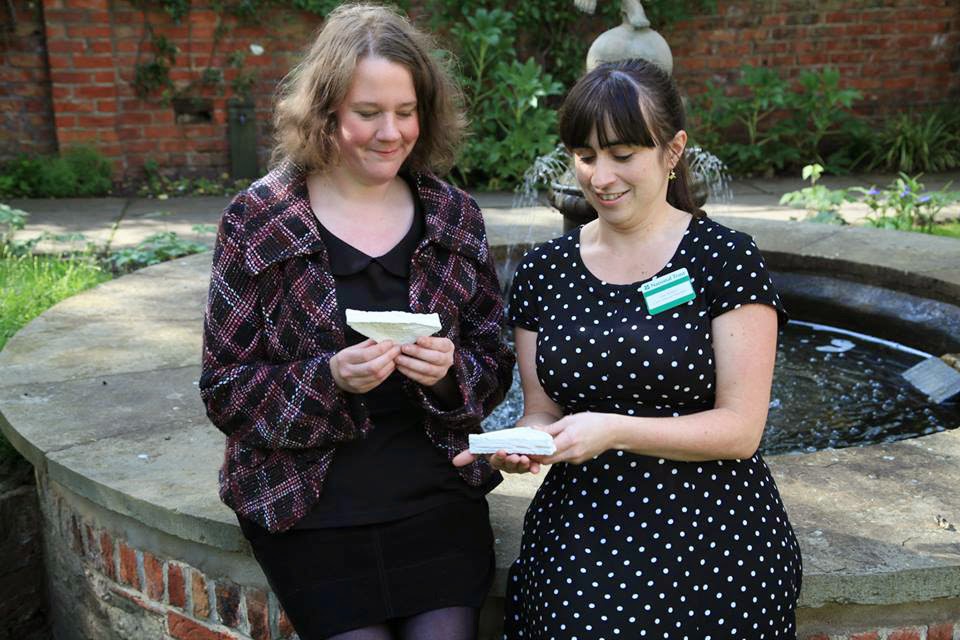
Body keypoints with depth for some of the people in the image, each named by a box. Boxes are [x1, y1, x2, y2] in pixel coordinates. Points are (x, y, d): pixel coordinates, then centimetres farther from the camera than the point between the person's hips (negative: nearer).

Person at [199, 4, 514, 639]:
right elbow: (226, 391, -5)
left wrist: (451, 371, -15)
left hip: (439, 500, 2)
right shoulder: (258, 221, -5)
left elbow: (495, 367, 7)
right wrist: (331, 378, -22)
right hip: (311, 512, -2)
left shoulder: (455, 217, 3)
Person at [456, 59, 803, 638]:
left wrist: (613, 429, -20)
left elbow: (740, 429, -9)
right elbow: (542, 413, 11)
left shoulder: (728, 258, -5)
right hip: (578, 541, 3)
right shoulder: (543, 271, 6)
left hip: (712, 543, -2)